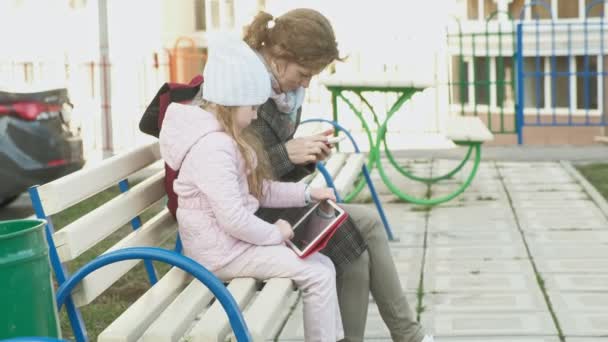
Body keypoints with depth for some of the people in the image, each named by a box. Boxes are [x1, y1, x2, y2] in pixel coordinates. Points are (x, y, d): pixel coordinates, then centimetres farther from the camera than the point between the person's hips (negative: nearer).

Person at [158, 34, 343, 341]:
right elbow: (233, 218, -28)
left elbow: (258, 190, 16)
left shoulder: (221, 137, 12)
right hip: (221, 250, -10)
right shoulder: (214, 147, -24)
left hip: (233, 240, 10)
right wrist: (274, 233, -13)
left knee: (324, 265, 6)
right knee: (318, 276, -12)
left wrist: (307, 194, 9)